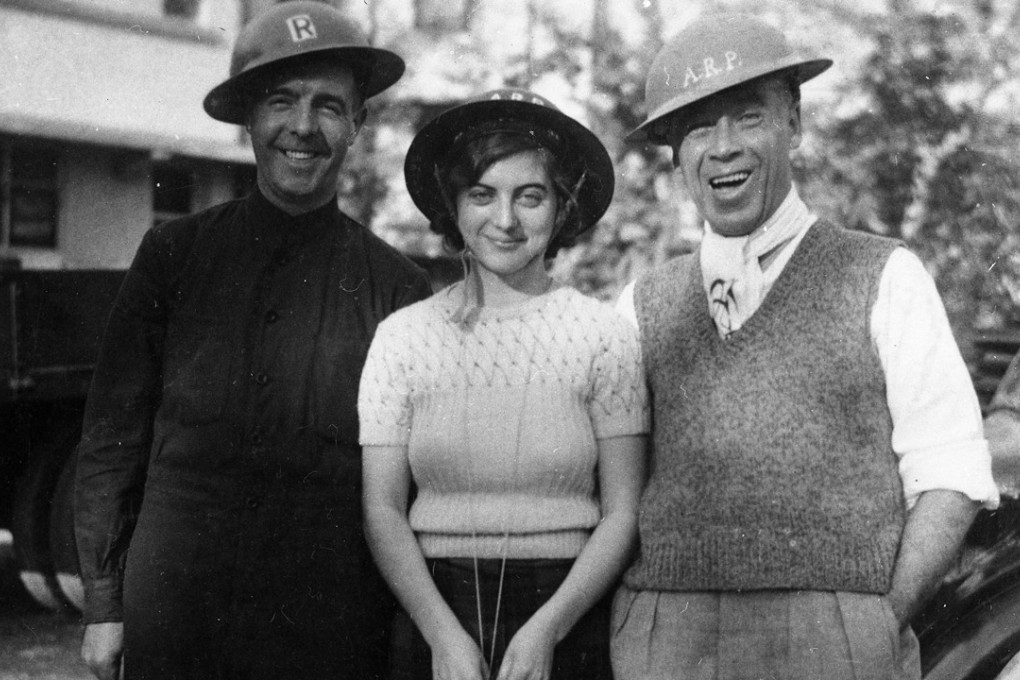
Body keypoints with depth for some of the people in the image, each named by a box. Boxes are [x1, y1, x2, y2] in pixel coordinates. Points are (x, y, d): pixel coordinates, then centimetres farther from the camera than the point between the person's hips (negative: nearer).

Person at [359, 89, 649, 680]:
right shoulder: (403, 335, 1)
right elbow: (383, 509, -1)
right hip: (434, 611, 1)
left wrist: (546, 629, -14)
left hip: (568, 617, -1)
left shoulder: (605, 336, -2)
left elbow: (624, 514, -3)